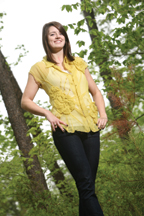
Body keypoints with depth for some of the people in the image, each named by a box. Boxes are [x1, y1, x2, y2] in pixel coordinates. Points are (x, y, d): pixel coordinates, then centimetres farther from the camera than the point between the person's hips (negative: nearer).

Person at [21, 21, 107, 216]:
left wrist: (103, 113, 6)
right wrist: (47, 113, -8)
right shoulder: (40, 68, 7)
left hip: (90, 127, 4)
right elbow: (25, 101, 8)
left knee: (87, 187, 3)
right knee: (86, 185, -15)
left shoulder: (78, 63, 19)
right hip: (66, 129, -4)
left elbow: (95, 91, 24)